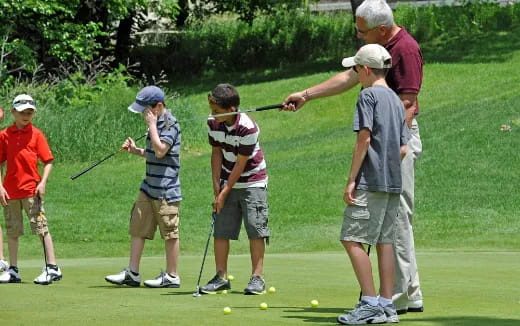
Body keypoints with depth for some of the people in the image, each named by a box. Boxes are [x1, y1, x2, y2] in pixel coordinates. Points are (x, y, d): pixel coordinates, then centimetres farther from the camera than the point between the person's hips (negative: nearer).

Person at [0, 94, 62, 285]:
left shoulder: (36, 134, 0)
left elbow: (48, 161, 0)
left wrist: (43, 183, -13)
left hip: (31, 190, -3)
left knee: (41, 227, -8)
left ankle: (52, 268, -8)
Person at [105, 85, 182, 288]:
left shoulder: (170, 124, -13)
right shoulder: (157, 124, 15)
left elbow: (160, 150, -25)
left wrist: (151, 125, -18)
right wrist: (135, 150, 10)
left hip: (166, 189, -10)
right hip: (149, 187, 10)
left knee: (169, 233, -1)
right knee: (137, 228, 8)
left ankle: (171, 276, 6)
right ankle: (132, 273, 12)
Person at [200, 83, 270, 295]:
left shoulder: (247, 128, -24)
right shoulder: (213, 123, -6)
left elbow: (240, 164, -19)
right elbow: (216, 153, 3)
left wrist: (224, 192, -15)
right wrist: (216, 186, -4)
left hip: (252, 181, -6)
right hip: (228, 181, 6)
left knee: (255, 227, -8)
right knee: (221, 229, 1)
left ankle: (257, 277, -3)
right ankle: (221, 278, 6)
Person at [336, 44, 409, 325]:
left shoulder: (369, 95, -7)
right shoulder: (397, 100, 17)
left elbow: (364, 139, -13)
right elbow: (403, 149, 15)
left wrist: (351, 180, -12)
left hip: (371, 182, -8)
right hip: (393, 184, 8)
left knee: (352, 238, -8)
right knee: (384, 241, 8)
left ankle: (370, 304, -14)